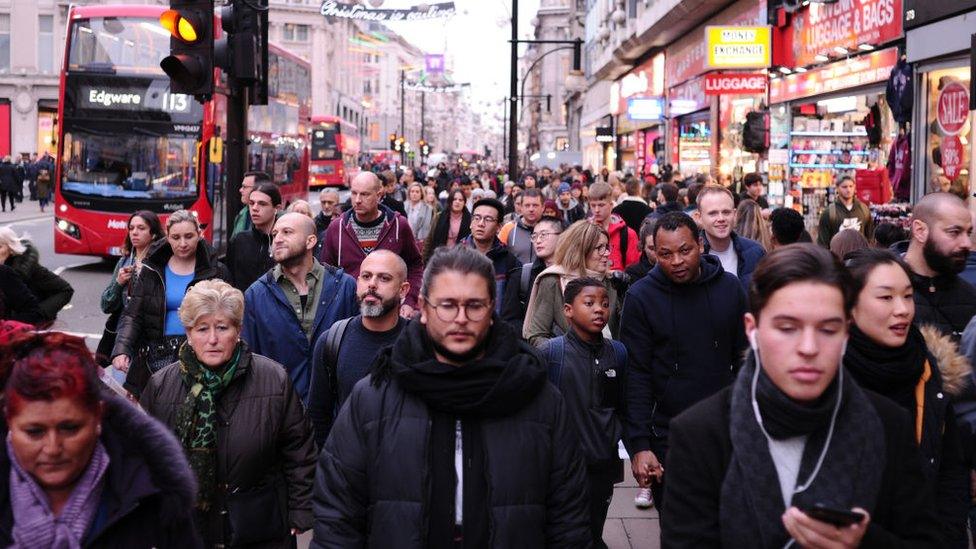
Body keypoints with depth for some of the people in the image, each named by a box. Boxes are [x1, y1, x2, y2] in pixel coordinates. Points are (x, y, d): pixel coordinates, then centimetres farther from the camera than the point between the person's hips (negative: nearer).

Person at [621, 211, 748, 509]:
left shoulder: (729, 287, 0)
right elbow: (636, 376, -9)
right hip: (667, 437, -2)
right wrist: (639, 445, -14)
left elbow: (744, 359, 7)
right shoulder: (640, 297, -8)